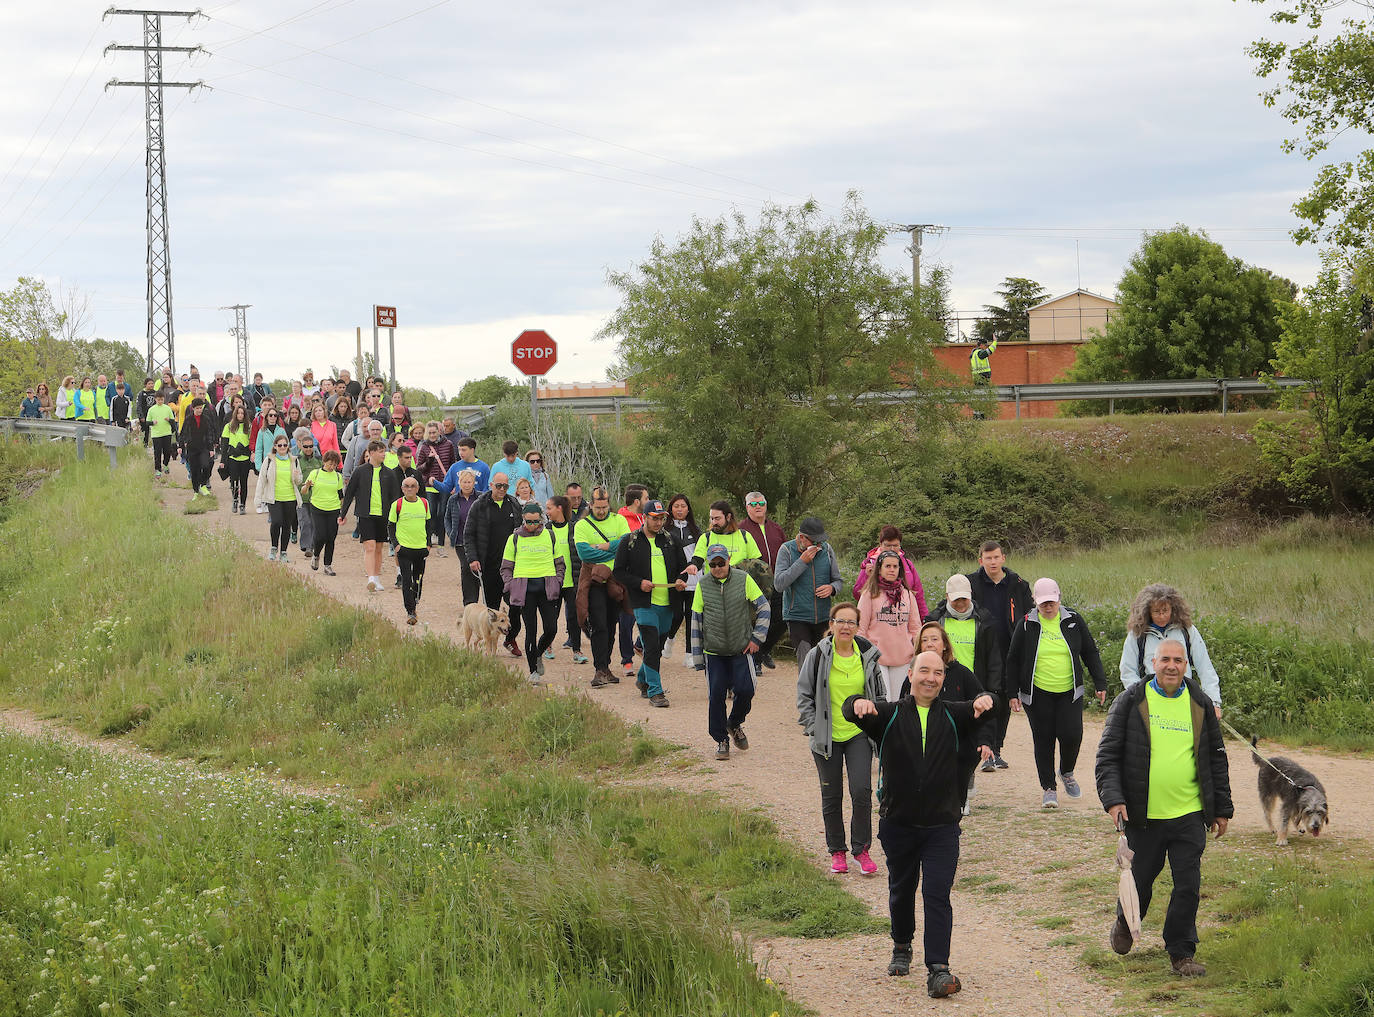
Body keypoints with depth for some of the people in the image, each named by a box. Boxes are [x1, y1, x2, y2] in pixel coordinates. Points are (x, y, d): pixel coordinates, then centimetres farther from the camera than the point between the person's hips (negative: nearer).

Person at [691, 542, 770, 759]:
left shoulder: (743, 579, -3)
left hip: (741, 650, -1)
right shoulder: (703, 585, 0)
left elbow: (763, 607, 5)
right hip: (714, 652, 1)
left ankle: (735, 723, 22)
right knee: (716, 695, -3)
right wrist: (697, 655, 5)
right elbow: (696, 620, 6)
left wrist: (757, 638, -1)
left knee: (745, 690, -8)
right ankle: (721, 740, 12)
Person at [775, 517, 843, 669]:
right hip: (797, 616, -4)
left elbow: (839, 581, 14)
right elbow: (779, 583, -14)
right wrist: (802, 562, -18)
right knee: (806, 662, -16)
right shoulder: (786, 550, -4)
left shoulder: (826, 549, 7)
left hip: (823, 616, 4)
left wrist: (832, 588, -11)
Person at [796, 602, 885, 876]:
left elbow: (880, 695, 13)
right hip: (828, 737, -1)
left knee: (861, 791, -11)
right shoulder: (818, 655, -5)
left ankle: (861, 849, 3)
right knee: (831, 796, 5)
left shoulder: (867, 655, 1)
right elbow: (804, 694, 2)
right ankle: (837, 851, 20)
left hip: (859, 734, 1)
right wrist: (813, 727, -6)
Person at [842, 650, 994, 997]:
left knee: (937, 894, -11)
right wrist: (858, 703, -39)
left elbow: (977, 714, -12)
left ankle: (938, 969, -16)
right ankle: (901, 947, 40)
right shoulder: (890, 715, 2)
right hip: (898, 823, 1)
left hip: (942, 826, -1)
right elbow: (853, 713, -13)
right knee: (901, 890, 16)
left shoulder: (953, 717, 5)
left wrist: (985, 701, -37)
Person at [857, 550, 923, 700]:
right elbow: (861, 628, 2)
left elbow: (915, 627, 14)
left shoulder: (907, 595, 11)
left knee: (897, 702, 5)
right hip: (876, 657, -3)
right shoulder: (870, 594, 0)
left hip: (903, 658, 4)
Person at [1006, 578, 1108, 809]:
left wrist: (1100, 684, 5)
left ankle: (1067, 773, 19)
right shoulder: (1026, 625, 0)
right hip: (1038, 694, -1)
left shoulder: (1073, 622, 3)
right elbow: (1013, 660, 6)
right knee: (1044, 741, 0)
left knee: (1072, 735, -10)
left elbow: (1090, 654, 11)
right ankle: (1048, 788, 12)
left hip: (1070, 693, 1)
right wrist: (1012, 693, 2)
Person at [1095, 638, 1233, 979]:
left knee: (1188, 886, -2)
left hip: (1189, 815, 2)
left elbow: (1216, 759, 15)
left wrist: (1222, 808, 14)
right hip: (1143, 814, -1)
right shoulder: (1131, 702, -2)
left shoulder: (1201, 705, 7)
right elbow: (1108, 754, -1)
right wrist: (1113, 798, -14)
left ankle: (1182, 953, 11)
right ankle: (1125, 922, 42)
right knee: (1140, 879, 11)